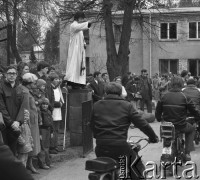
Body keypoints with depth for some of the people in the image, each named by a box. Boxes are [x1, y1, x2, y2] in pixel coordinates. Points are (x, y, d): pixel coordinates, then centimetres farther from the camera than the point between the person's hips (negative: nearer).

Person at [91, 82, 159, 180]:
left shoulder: (96, 105, 11)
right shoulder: (126, 106, 2)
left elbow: (92, 125, 20)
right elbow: (142, 124, 2)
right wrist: (153, 137, 14)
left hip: (100, 148, 4)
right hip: (120, 146, -4)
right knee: (138, 170, 11)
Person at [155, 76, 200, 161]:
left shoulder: (164, 96, -3)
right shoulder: (185, 97, -10)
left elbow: (158, 112, 4)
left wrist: (159, 119, 25)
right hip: (181, 126, -3)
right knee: (191, 129, 29)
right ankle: (187, 152, 18)